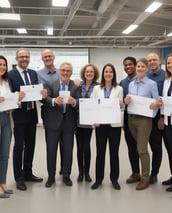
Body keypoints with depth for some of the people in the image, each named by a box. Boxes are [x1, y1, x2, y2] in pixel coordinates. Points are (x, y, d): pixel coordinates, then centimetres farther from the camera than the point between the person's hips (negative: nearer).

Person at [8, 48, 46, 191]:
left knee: (30, 145, 14)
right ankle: (19, 178, 13)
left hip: (32, 114, 6)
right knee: (19, 146, 2)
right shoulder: (11, 74, -7)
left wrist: (42, 93, -12)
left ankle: (28, 173, 29)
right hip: (19, 115, -5)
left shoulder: (34, 73, 10)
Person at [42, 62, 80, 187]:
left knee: (68, 150, 9)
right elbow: (45, 99, -11)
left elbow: (80, 102, -8)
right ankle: (51, 176, 20)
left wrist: (74, 102, -29)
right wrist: (54, 101, -31)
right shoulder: (50, 84, 2)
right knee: (51, 150, 7)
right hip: (53, 122, -1)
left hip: (69, 122, 1)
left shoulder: (76, 86, 3)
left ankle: (66, 176, 23)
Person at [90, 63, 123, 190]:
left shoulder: (119, 89, 4)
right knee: (100, 152, 4)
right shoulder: (96, 89, 6)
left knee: (114, 151, 6)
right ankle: (98, 179, 16)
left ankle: (114, 179, 18)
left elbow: (121, 107, 3)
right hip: (100, 124, 1)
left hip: (114, 124, 0)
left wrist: (121, 105, -20)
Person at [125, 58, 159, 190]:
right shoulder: (131, 84, 11)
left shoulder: (152, 84, -4)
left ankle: (145, 179, 6)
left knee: (142, 149, -5)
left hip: (144, 119, -5)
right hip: (131, 118, 5)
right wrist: (127, 101, -8)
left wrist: (155, 105, -26)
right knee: (137, 148, 13)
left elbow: (157, 102, -4)